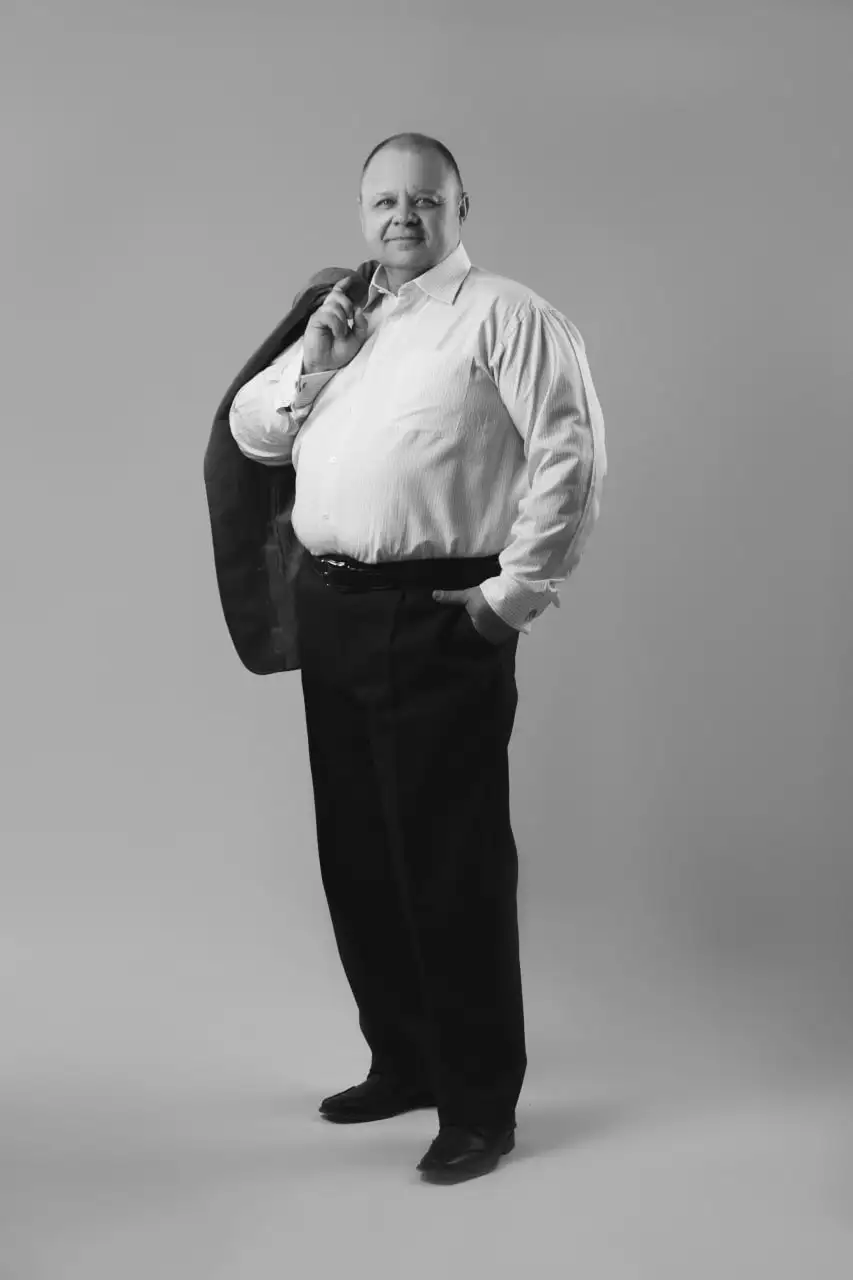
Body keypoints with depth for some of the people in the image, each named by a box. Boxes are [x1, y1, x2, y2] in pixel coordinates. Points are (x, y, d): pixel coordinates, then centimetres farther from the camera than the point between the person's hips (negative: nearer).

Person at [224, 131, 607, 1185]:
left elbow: (572, 454, -11)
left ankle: (479, 1105, 7)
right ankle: (402, 1062, 30)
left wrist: (517, 592, -13)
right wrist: (308, 363, 3)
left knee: (451, 863, -5)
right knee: (358, 856, 14)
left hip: (438, 619, -7)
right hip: (330, 613, 8)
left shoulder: (503, 317, -3)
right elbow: (249, 434, 20)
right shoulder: (341, 323, 20)